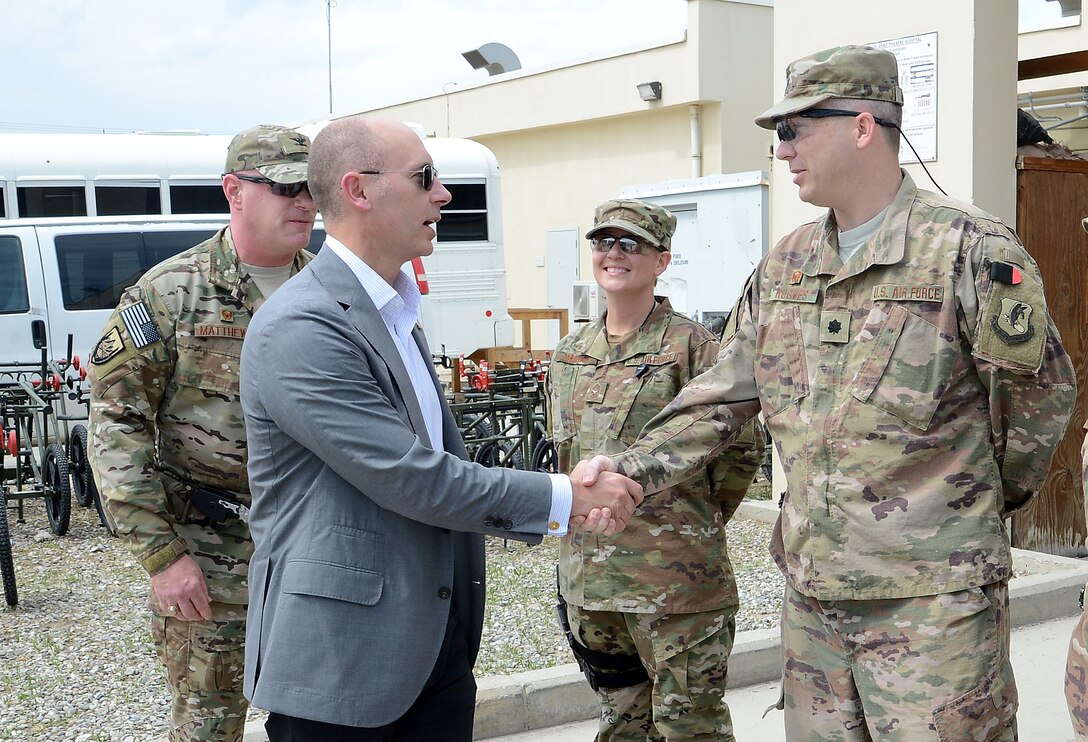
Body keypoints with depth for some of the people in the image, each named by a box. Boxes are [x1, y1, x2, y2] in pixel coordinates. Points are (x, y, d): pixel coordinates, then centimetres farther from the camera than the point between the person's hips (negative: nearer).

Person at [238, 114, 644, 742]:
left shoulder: (394, 313, 14)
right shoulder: (301, 329, -18)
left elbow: (443, 461, 10)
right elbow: (411, 479, -20)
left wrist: (568, 510, -4)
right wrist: (563, 497, -10)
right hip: (343, 664, -8)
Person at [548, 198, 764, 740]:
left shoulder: (690, 345, -9)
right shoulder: (569, 355, 11)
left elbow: (742, 449, -6)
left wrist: (692, 520, 3)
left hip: (675, 578, -6)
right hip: (588, 576, 6)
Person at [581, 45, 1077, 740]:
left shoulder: (971, 249, -11)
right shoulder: (783, 265, 9)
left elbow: (1040, 392, -2)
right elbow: (723, 398, 10)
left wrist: (989, 498, 10)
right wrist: (631, 469, -4)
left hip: (932, 597, -6)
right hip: (811, 591, 6)